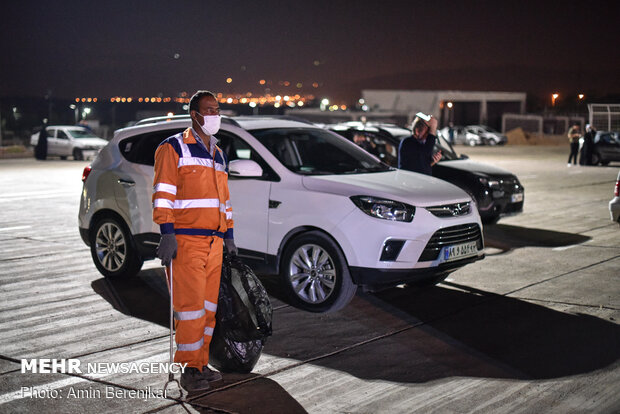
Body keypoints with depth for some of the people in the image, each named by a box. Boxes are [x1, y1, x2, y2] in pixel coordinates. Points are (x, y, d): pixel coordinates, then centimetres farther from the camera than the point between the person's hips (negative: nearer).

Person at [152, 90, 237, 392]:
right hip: (186, 240, -7)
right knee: (191, 305, -10)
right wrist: (167, 234, -16)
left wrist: (228, 236, 22)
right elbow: (163, 193, -8)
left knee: (209, 305, 8)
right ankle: (188, 370, -2)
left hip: (214, 242, 7)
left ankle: (201, 364, 17)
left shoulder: (217, 155, 22)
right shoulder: (174, 148, -1)